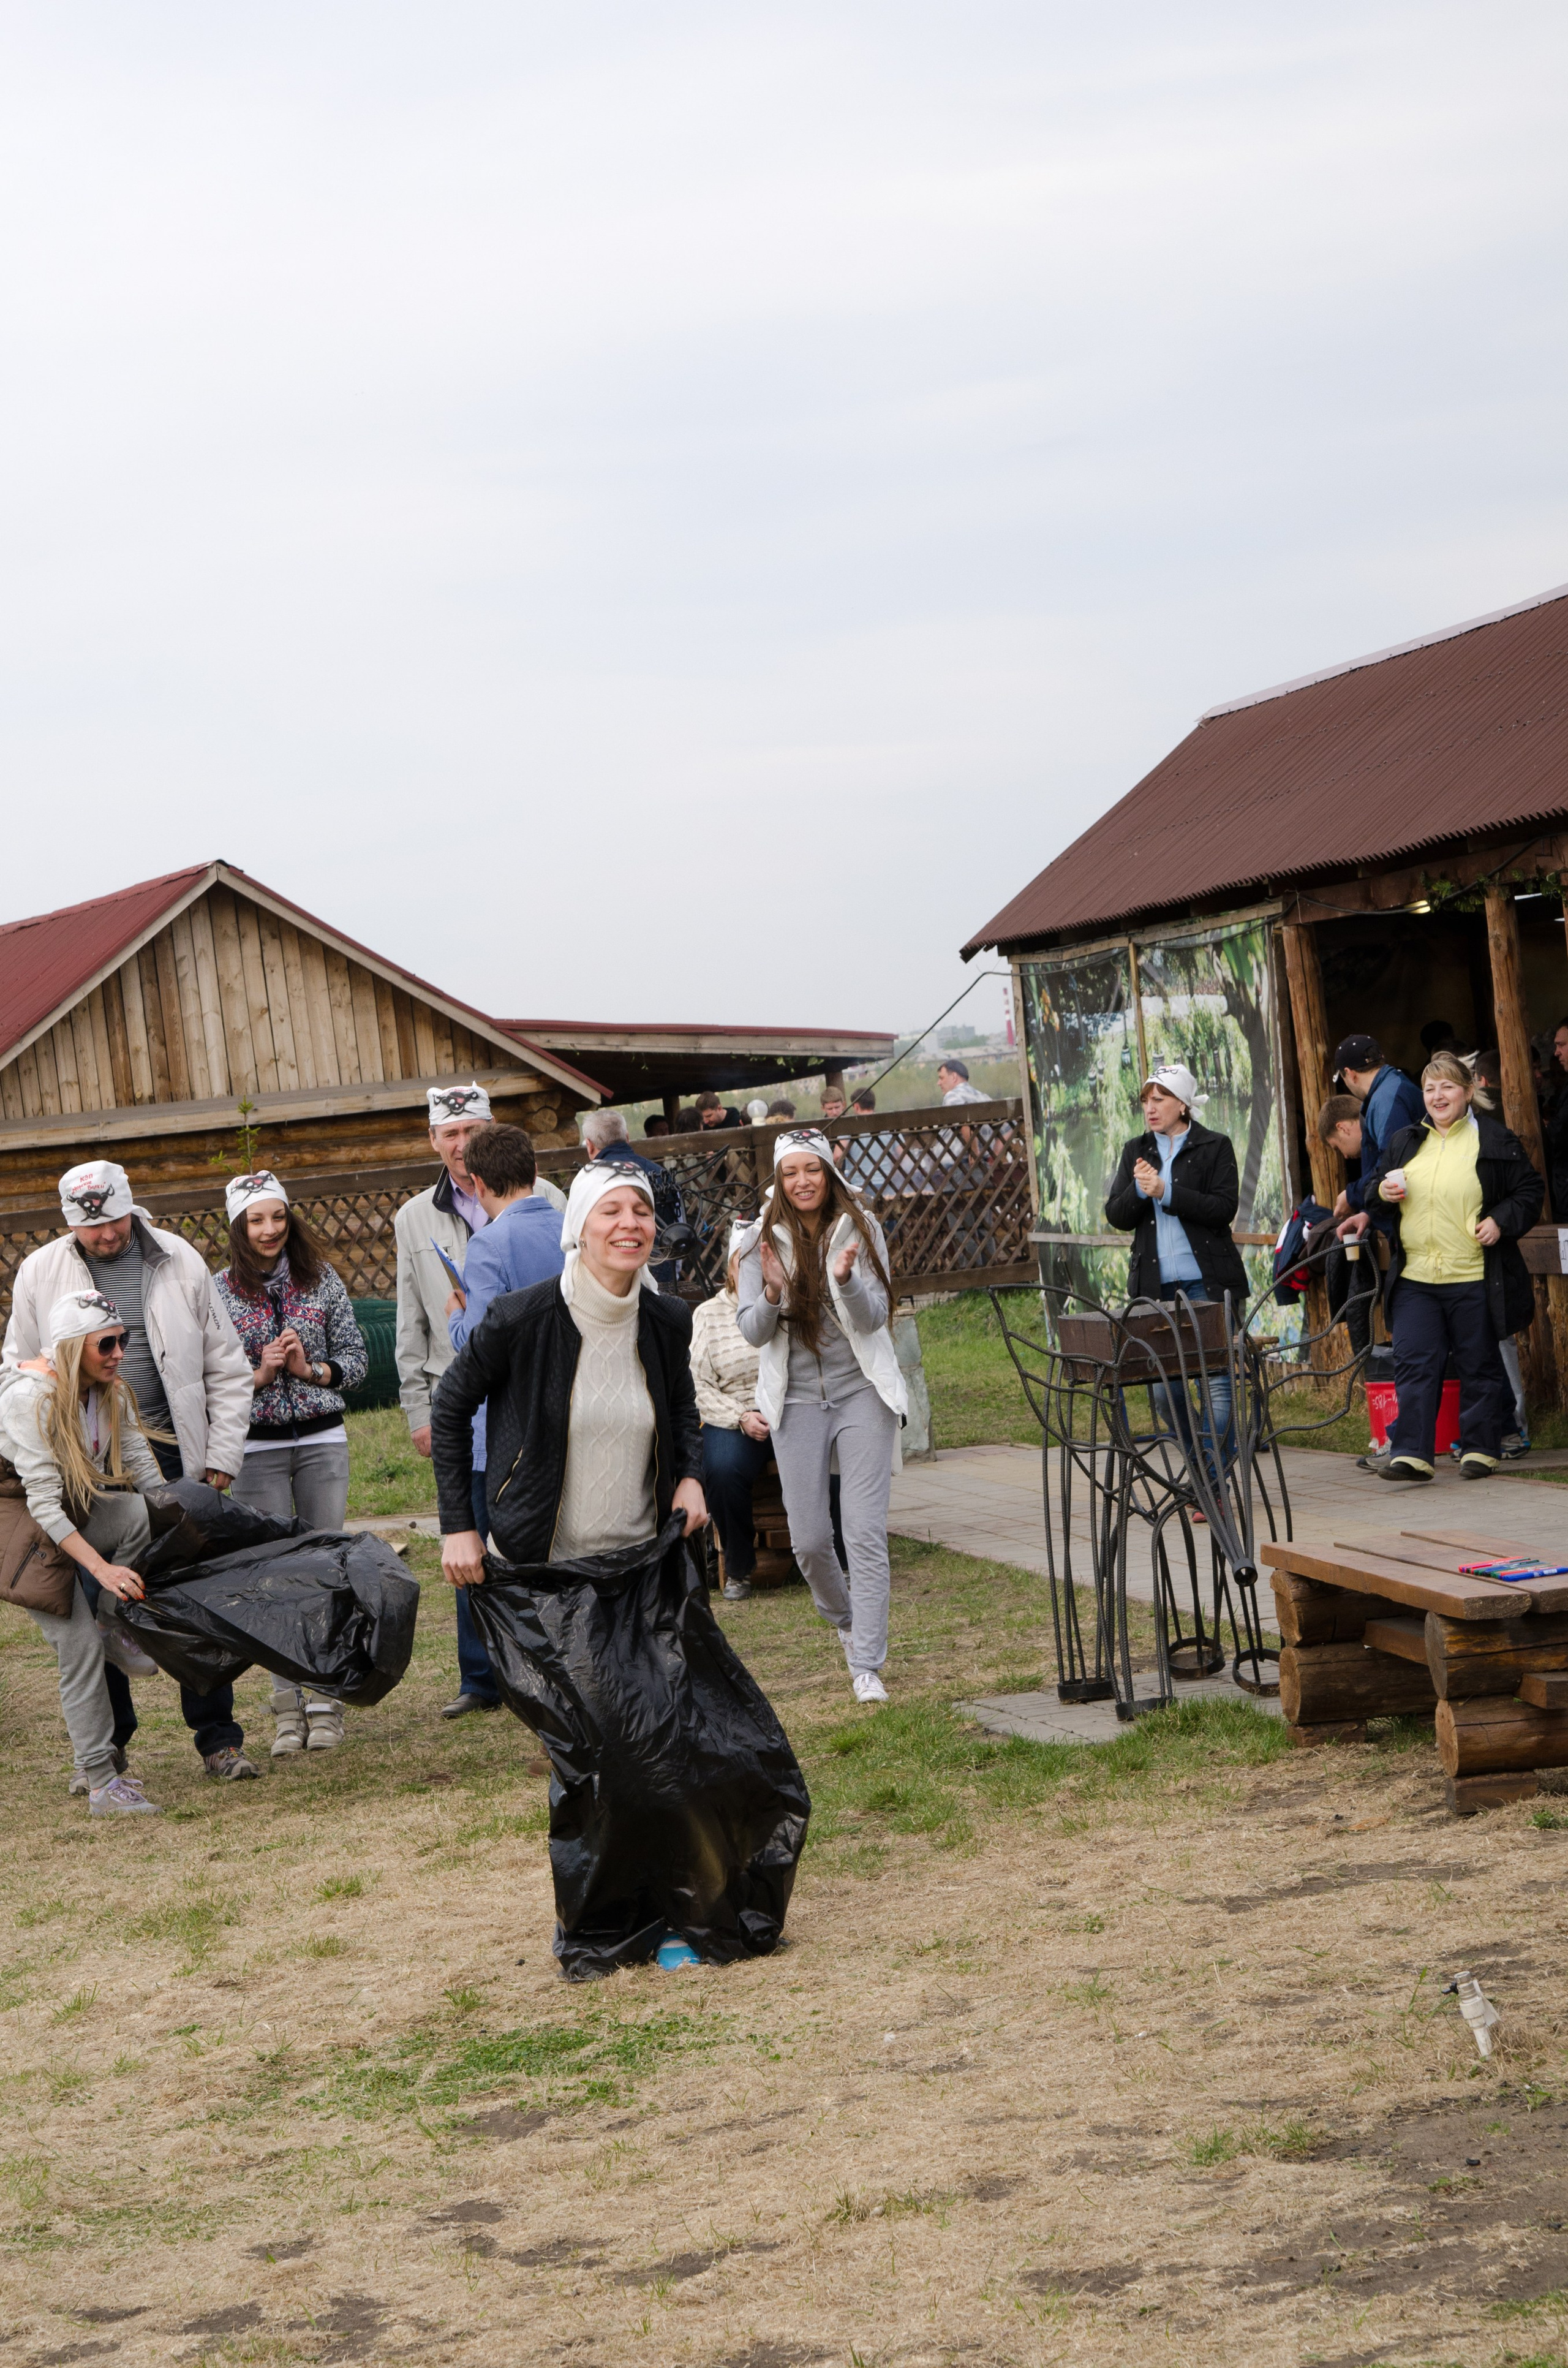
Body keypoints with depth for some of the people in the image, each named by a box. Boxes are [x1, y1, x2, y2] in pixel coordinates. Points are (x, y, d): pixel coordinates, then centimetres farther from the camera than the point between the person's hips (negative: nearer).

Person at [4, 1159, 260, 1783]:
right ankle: (104, 1747, 17)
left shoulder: (180, 1261, 2)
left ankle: (218, 1739, 9)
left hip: (175, 1457, 0)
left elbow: (227, 1370, 7)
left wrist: (222, 1457, 1)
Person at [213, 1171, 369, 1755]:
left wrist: (312, 1369, -12)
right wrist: (261, 1373, -16)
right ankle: (288, 1707, 7)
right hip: (256, 1449, -1)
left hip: (322, 1439, 1)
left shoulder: (322, 1279, 3)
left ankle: (325, 1703, 10)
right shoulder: (219, 1292, -1)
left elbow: (356, 1356, 5)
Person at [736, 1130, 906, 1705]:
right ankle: (843, 1620, 35)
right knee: (809, 1539, 4)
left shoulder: (860, 1228, -3)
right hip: (796, 1400, 1)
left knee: (866, 1532, -8)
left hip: (861, 1393, -1)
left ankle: (867, 1667, -4)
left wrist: (846, 1280, -27)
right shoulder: (761, 1241, -2)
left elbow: (875, 1318, -8)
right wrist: (773, 1295, -24)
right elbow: (752, 1333, -4)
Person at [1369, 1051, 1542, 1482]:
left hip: (1474, 1279, -3)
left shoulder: (1494, 1140, 0)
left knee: (1479, 1366, 6)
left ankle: (1480, 1449, 17)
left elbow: (1530, 1190, 2)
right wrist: (1383, 1191, 1)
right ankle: (1412, 1454, -4)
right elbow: (1379, 1184, 23)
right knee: (1414, 1365, -3)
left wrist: (1501, 1221, -12)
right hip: (1414, 1279, 4)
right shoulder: (1405, 1141, 13)